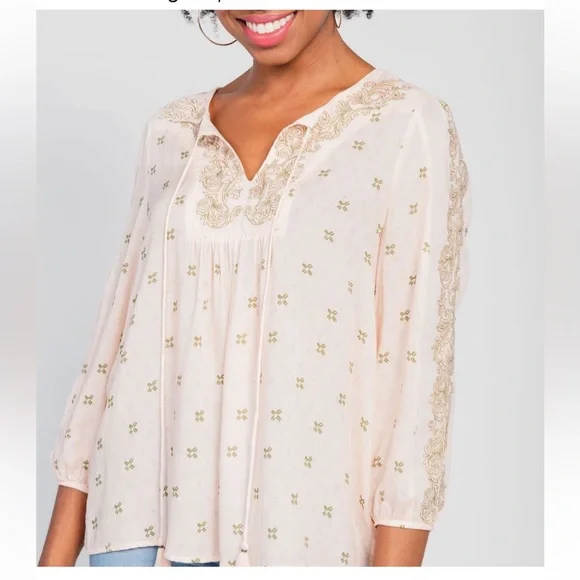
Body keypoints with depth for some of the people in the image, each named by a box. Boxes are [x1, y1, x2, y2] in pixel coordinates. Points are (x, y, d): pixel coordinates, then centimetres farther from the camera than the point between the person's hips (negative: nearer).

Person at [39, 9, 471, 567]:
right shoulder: (171, 132, 10)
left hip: (299, 532, -3)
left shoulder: (409, 126, -4)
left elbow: (418, 367, -8)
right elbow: (118, 333, 10)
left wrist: (394, 563, -11)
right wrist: (59, 548, 8)